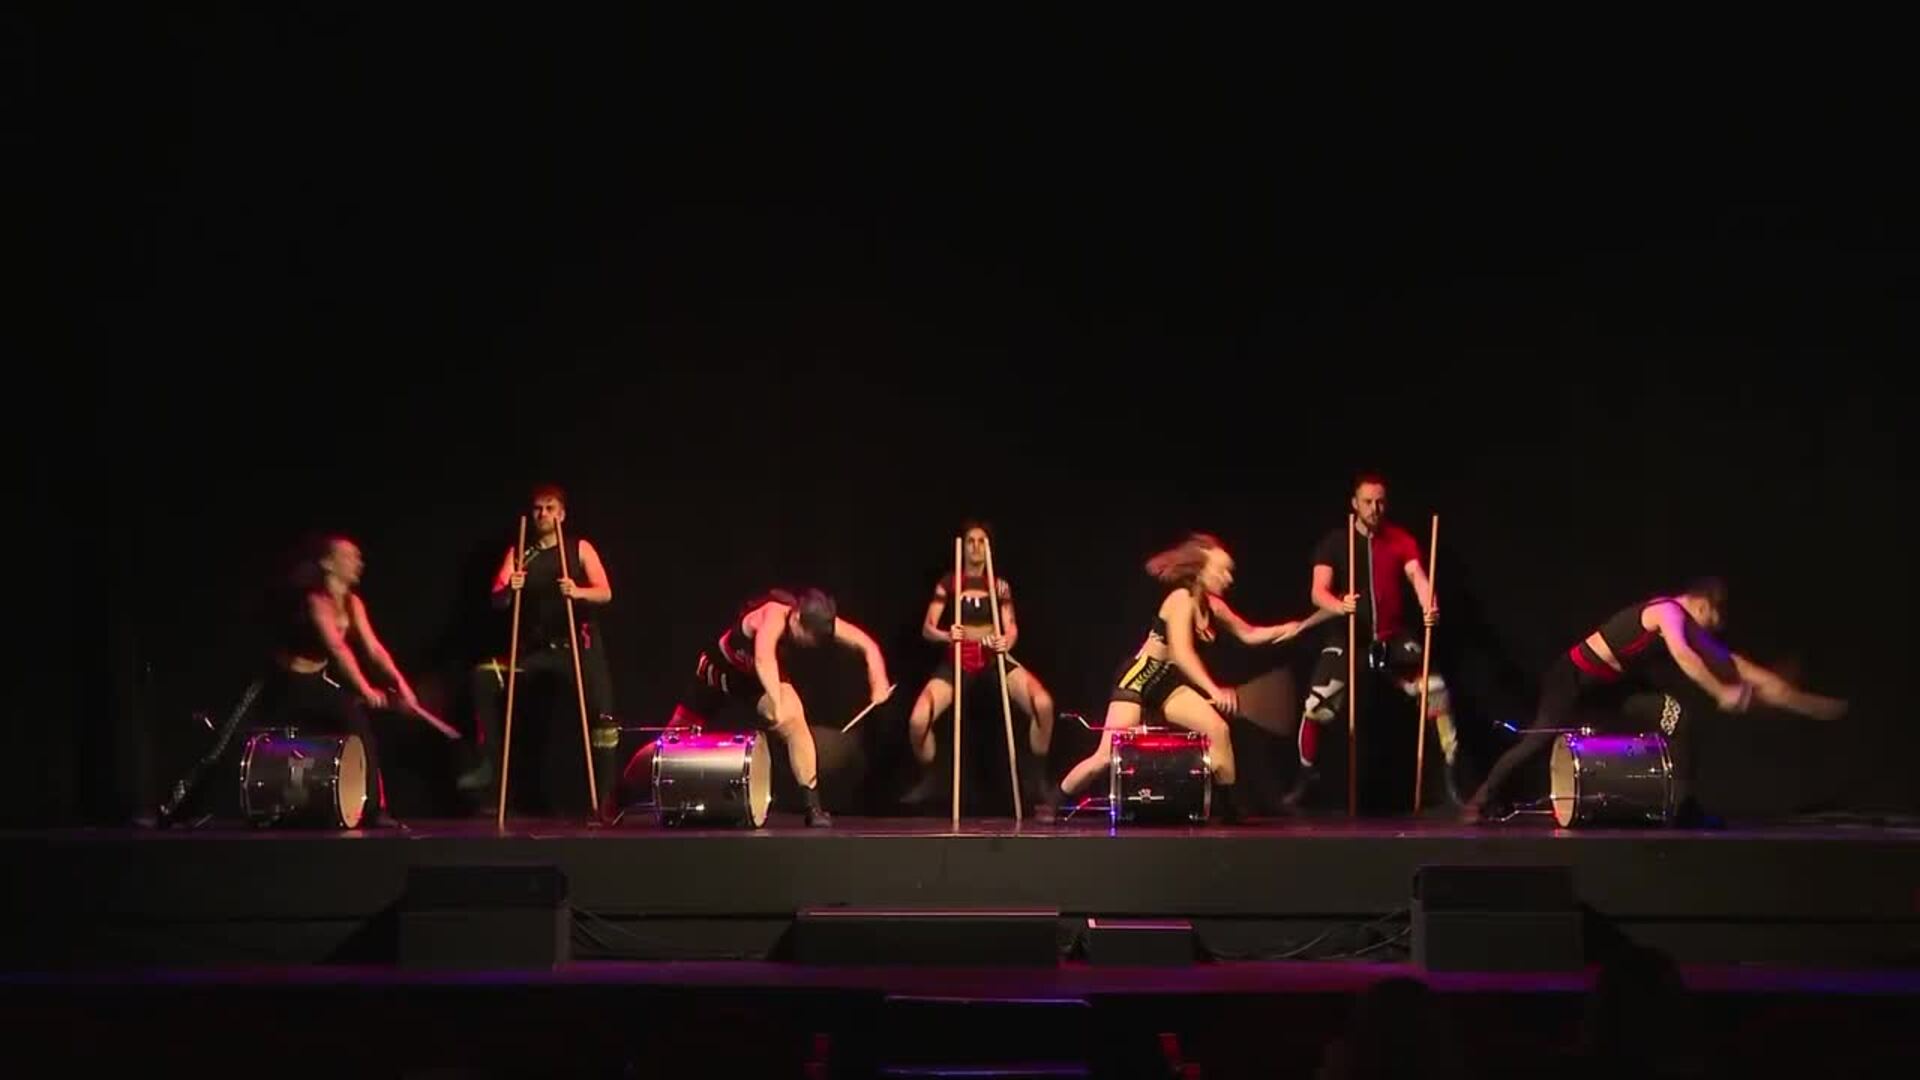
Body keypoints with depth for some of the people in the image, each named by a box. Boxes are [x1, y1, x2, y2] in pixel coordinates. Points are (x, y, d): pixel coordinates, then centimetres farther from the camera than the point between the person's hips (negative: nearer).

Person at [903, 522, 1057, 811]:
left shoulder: (1000, 585, 9)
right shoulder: (948, 584, 3)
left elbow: (1012, 628, 5)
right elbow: (927, 629, -2)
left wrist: (1007, 641, -20)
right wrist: (947, 635, -24)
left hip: (994, 657, 1)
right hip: (958, 660, -1)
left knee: (1043, 704, -24)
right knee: (918, 720, -23)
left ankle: (1036, 778, -3)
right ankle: (928, 780, 7)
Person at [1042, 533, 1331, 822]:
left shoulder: (1211, 605, 5)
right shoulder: (1181, 598, -19)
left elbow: (1249, 634, 12)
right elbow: (1182, 653, -28)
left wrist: (1298, 626, 2)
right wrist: (1214, 690, -34)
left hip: (1167, 682, 8)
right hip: (1137, 678, -8)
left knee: (1218, 729, -8)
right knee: (1108, 756, -13)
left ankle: (1228, 807, 0)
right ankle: (1052, 803, 4)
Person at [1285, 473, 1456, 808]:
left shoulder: (1401, 539, 0)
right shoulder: (1335, 541, -4)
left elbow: (1417, 575, -17)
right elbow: (1319, 590, -15)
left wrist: (1429, 606, -39)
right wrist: (1339, 606, -39)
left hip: (1394, 636, 2)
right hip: (1349, 635, -1)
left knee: (1437, 691, -11)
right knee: (1317, 704, -15)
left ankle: (1451, 774, 4)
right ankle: (1305, 776, 5)